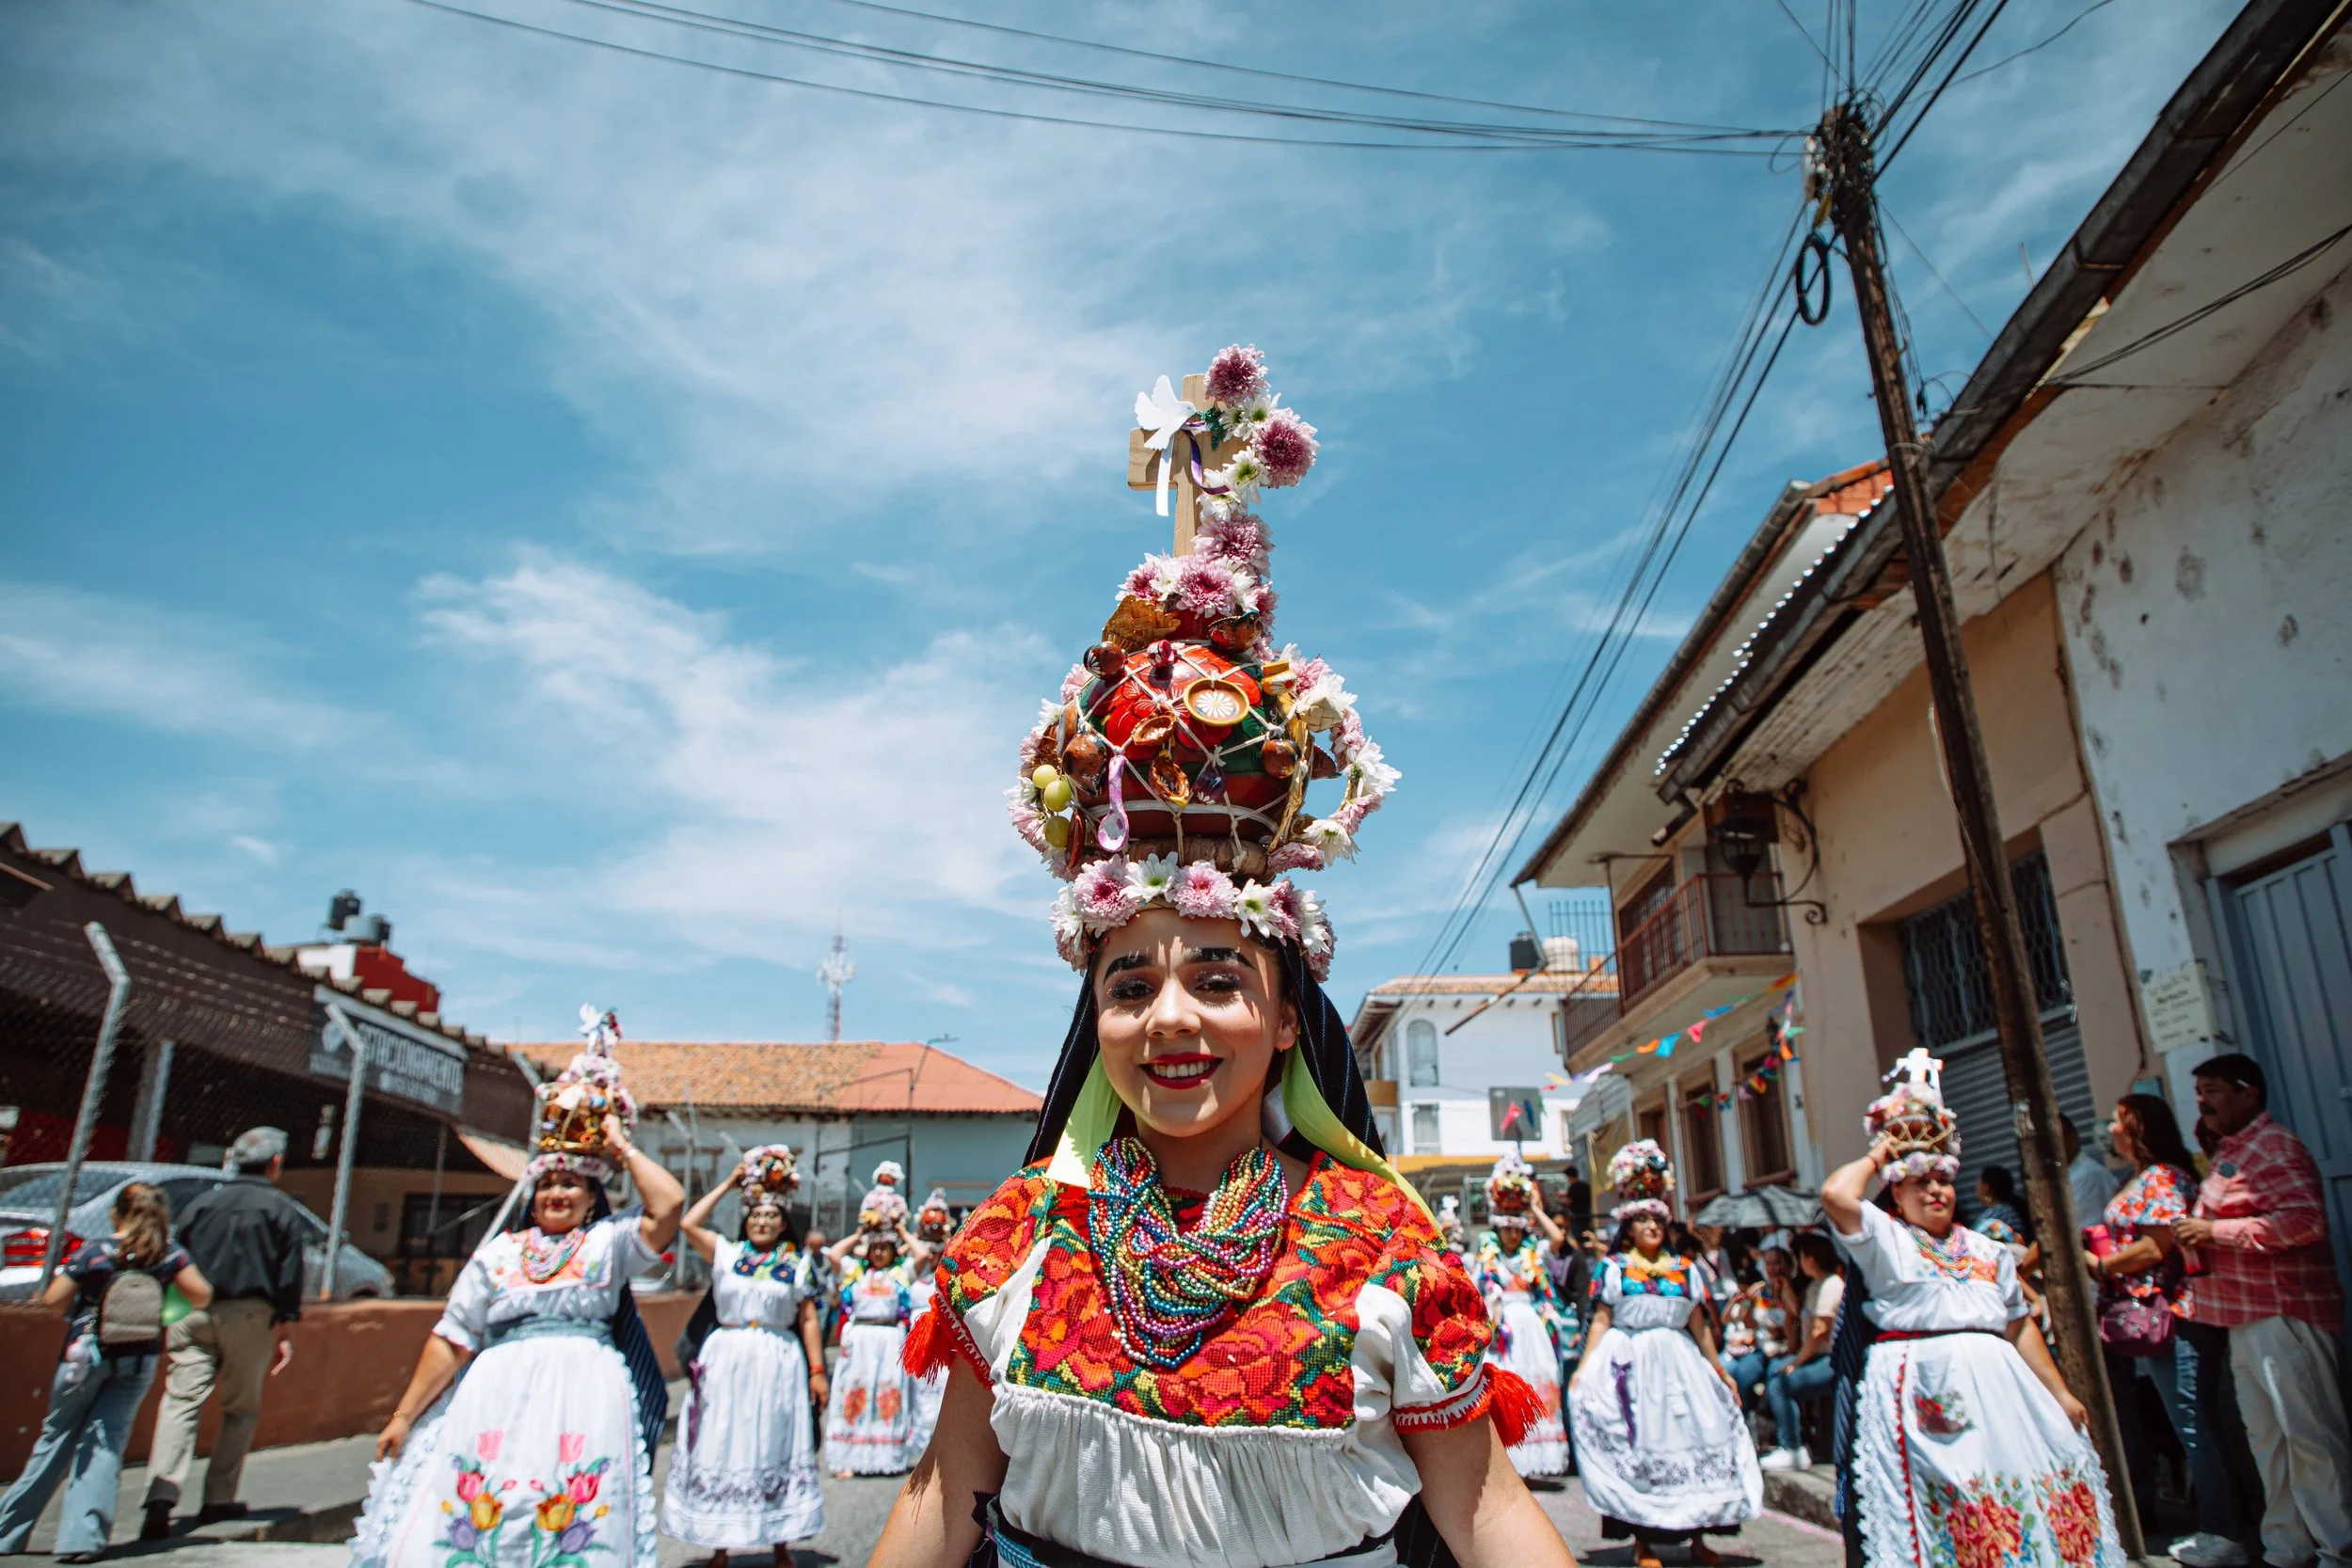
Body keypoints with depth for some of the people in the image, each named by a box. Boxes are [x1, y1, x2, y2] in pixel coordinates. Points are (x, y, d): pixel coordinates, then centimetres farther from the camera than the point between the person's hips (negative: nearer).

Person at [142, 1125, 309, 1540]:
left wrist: (169, 1320, 18)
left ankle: (161, 1494, -18)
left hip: (193, 1314, 2)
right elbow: (289, 1279, -2)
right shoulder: (284, 1211, 3)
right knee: (241, 1408, 11)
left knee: (181, 1401, -3)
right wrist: (287, 1333, 3)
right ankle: (218, 1499, 13)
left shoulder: (204, 1202, 12)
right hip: (249, 1317, -2)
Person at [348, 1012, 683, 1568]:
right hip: (500, 1398, 2)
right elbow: (453, 1340, 10)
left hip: (585, 1399, -2)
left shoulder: (610, 1241, 5)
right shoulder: (497, 1253, 10)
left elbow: (669, 1206, -13)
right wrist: (404, 1416, 7)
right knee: (472, 1517, -2)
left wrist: (622, 1148, -3)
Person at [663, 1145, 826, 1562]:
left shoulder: (797, 1264, 4)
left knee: (774, 1452, 5)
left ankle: (780, 1544, 17)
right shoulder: (727, 1254, 7)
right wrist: (729, 1184, 2)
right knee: (722, 1451, 4)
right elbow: (688, 1223, -4)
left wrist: (817, 1371, -4)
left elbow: (809, 1320, 3)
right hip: (726, 1361, 1)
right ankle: (720, 1547, 15)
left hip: (777, 1366, -1)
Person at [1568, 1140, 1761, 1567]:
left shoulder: (1685, 1269, 10)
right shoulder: (1613, 1268, 2)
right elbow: (1601, 1320, -2)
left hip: (1678, 1362, 3)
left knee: (1691, 1438, -1)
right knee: (1636, 1447, -2)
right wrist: (1584, 1368, -10)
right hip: (1630, 1363, -3)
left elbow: (1699, 1325, 14)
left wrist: (1720, 1371, 13)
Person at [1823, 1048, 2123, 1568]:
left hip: (1995, 1386, 5)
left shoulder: (1983, 1248, 18)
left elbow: (2020, 1324, 20)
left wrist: (2060, 1394, 14)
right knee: (1948, 1508, -4)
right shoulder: (1884, 1237, 1)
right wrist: (1878, 1156, -2)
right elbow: (1836, 1194, -19)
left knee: (2022, 1491, 4)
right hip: (1921, 1391, -5)